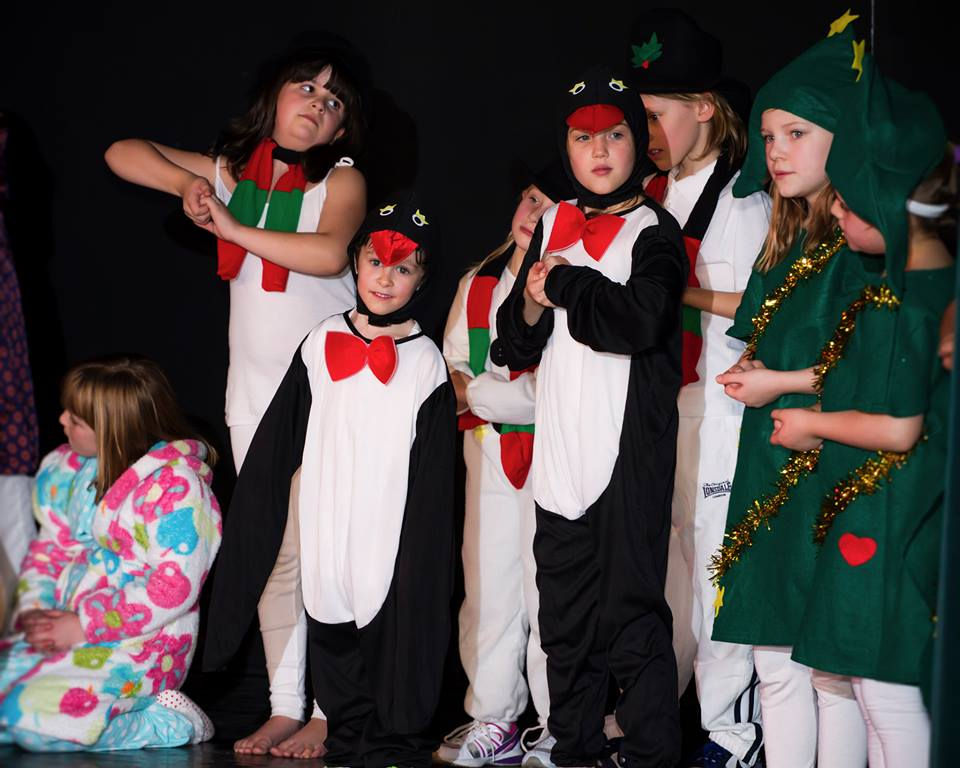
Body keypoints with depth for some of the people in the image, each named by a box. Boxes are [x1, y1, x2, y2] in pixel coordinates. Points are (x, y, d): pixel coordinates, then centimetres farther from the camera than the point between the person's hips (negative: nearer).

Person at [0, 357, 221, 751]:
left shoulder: (175, 483, -16)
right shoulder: (67, 469, 9)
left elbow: (176, 586, -20)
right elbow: (50, 546, 18)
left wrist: (83, 627, -19)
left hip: (138, 644, -8)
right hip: (66, 628, 8)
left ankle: (162, 721, -6)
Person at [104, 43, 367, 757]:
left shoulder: (341, 179, -5)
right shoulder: (233, 171, 8)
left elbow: (328, 252, -25)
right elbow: (123, 153, 11)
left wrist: (233, 227, -20)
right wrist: (186, 183, -6)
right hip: (254, 393, 4)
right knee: (273, 551, 6)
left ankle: (332, 713, -1)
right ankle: (284, 708, 11)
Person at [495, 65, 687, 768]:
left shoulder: (654, 231, -3)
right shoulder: (554, 226, 14)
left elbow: (641, 319, -22)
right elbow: (513, 346, 15)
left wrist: (564, 286, -12)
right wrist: (532, 305, -6)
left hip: (631, 454, -6)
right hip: (561, 455, 6)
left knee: (630, 616, -7)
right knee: (565, 619, 13)